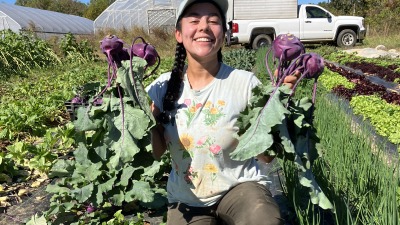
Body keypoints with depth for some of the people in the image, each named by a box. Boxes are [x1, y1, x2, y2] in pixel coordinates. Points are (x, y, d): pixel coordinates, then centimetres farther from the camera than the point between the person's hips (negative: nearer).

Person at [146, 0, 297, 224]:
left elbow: (266, 155, -10)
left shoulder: (245, 82, -14)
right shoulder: (164, 86, -5)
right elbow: (155, 152, 0)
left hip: (240, 187, -1)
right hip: (186, 200, 2)